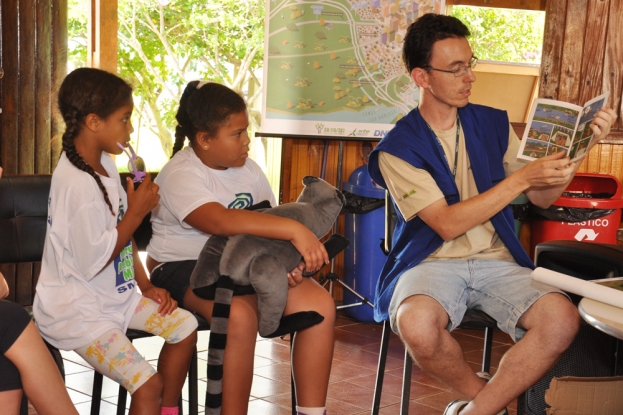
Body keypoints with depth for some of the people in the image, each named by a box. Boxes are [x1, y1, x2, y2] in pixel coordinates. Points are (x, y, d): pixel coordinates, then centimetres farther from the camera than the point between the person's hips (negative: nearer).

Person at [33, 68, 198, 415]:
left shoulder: (105, 164, 4)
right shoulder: (77, 184, -26)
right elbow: (94, 262, -24)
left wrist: (146, 285, 5)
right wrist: (137, 212, -18)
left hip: (116, 295, 10)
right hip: (77, 311, -9)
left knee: (185, 327, 7)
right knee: (148, 384, -20)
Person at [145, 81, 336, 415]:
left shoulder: (248, 169, 7)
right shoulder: (180, 174, -17)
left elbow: (268, 224, 7)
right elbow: (222, 221, -35)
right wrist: (293, 230, -40)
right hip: (183, 266, -6)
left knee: (319, 304, -13)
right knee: (240, 314, -37)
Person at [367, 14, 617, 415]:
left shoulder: (493, 124, 9)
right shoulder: (397, 148, -5)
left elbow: (543, 197, 12)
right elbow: (447, 225, -13)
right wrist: (520, 178, -17)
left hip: (496, 261, 4)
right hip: (432, 261, -3)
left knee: (562, 319, -26)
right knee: (417, 324, -37)